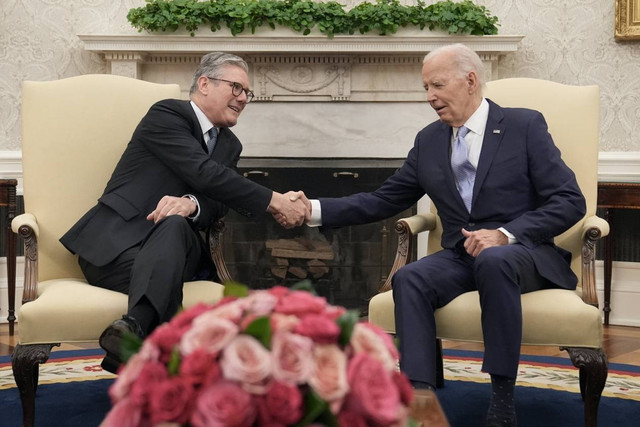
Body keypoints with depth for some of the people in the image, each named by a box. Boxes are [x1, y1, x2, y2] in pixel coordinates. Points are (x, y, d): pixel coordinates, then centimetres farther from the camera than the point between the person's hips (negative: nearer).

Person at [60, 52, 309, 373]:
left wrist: (191, 203, -21)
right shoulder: (167, 114, -1)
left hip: (172, 250, 4)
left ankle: (134, 327, -59)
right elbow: (205, 174, -15)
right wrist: (275, 202, -16)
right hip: (114, 242, -4)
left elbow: (217, 203, 6)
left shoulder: (230, 145, 21)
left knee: (175, 225, -34)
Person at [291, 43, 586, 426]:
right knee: (409, 278, -26)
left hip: (522, 252, -4)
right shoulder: (429, 141, 12)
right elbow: (383, 201, 13)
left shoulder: (525, 126, -2)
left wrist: (506, 234, -21)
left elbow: (570, 201, -7)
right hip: (461, 255, 4)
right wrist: (315, 210, -1)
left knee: (493, 260, -37)